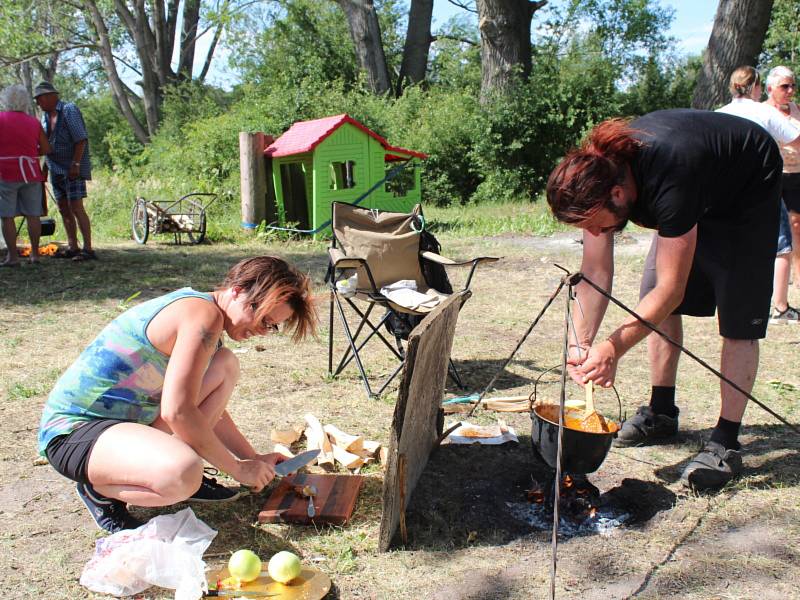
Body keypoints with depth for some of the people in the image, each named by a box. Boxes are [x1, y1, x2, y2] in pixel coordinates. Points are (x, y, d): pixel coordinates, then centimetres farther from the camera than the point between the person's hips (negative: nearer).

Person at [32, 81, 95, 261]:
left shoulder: (69, 110, -10)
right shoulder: (45, 116, 14)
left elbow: (81, 139, -17)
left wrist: (75, 165, -23)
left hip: (72, 169, -8)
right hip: (56, 170, 8)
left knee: (76, 208, -13)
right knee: (63, 209, 8)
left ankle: (88, 249, -12)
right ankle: (72, 248, 14)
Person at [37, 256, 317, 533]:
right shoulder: (204, 314, -20)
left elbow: (212, 408, 18)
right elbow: (177, 412, -26)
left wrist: (254, 459, 14)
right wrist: (238, 469, -15)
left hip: (119, 418, 10)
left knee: (226, 365, 7)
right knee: (185, 473, -37)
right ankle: (98, 489, -5)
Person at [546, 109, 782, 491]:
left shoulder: (669, 179, -43)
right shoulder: (595, 177, -24)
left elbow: (671, 288, -38)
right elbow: (595, 273, -18)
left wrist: (614, 348, -38)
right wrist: (581, 343, -26)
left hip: (748, 190, -6)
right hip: (698, 197, 7)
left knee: (738, 319, -11)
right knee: (655, 302, 2)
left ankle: (726, 444, -6)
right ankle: (662, 413, 15)